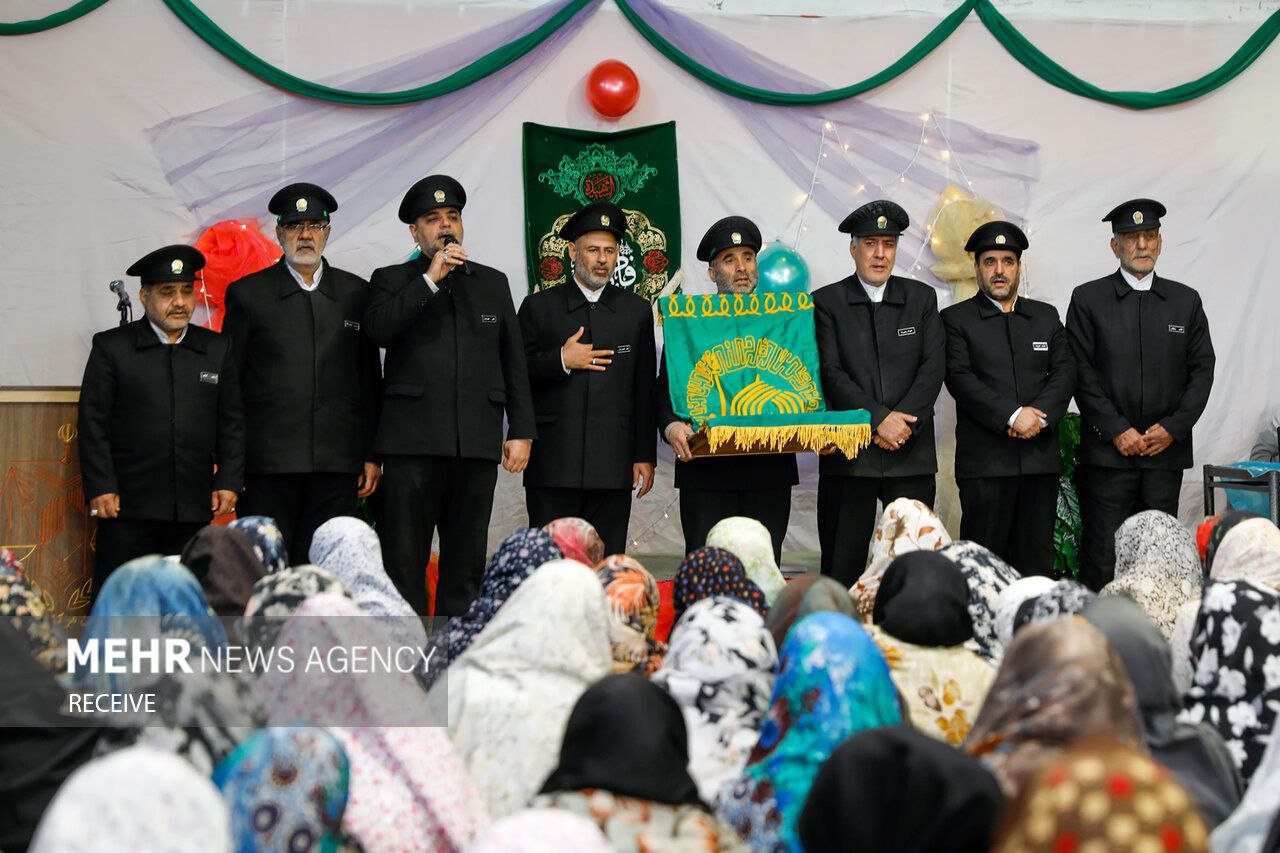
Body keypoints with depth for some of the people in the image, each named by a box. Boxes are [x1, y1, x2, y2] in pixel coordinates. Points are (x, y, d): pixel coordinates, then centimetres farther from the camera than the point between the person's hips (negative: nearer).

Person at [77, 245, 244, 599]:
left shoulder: (218, 349, 11)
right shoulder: (111, 347, 2)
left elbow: (232, 421, 12)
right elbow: (93, 422, -1)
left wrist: (229, 480, 3)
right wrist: (100, 488, -8)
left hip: (194, 507, 3)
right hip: (128, 504, -3)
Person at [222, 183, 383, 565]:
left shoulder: (356, 293, 12)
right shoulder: (247, 293, 6)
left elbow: (370, 381, 14)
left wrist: (372, 455, 9)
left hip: (336, 463, 2)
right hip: (268, 463, -2)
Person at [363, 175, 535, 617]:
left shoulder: (493, 282, 17)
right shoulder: (392, 280, 9)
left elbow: (514, 363, 15)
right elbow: (378, 328, -13)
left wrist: (521, 431, 7)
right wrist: (431, 279, -12)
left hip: (477, 445, 3)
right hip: (412, 443, -3)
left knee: (465, 565, 6)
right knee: (404, 566, -1)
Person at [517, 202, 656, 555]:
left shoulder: (637, 310, 12)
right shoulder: (539, 307, 8)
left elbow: (645, 390, 9)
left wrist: (644, 456, 5)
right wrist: (560, 361, -11)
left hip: (613, 469, 1)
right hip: (552, 468, -1)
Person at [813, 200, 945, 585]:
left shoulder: (921, 298, 11)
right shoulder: (827, 302, 3)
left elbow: (933, 367, 2)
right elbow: (830, 373, -5)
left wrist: (903, 422, -11)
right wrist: (879, 419, -14)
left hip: (911, 453, 2)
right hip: (848, 453, -2)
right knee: (841, 569, 0)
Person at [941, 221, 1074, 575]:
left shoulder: (1046, 317, 16)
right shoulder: (956, 319, 4)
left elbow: (1064, 373, 7)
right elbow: (960, 378, -8)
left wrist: (1040, 413, -12)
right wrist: (1013, 415, -16)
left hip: (1040, 457, 4)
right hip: (984, 462, -3)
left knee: (1036, 560, 4)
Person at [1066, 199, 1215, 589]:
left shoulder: (1186, 301, 12)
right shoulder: (1088, 299, 4)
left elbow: (1202, 370, 8)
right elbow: (1082, 373, -2)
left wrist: (1172, 428, -5)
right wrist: (1117, 430, -10)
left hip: (1167, 451, 3)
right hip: (1108, 451, -2)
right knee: (1102, 561, -5)